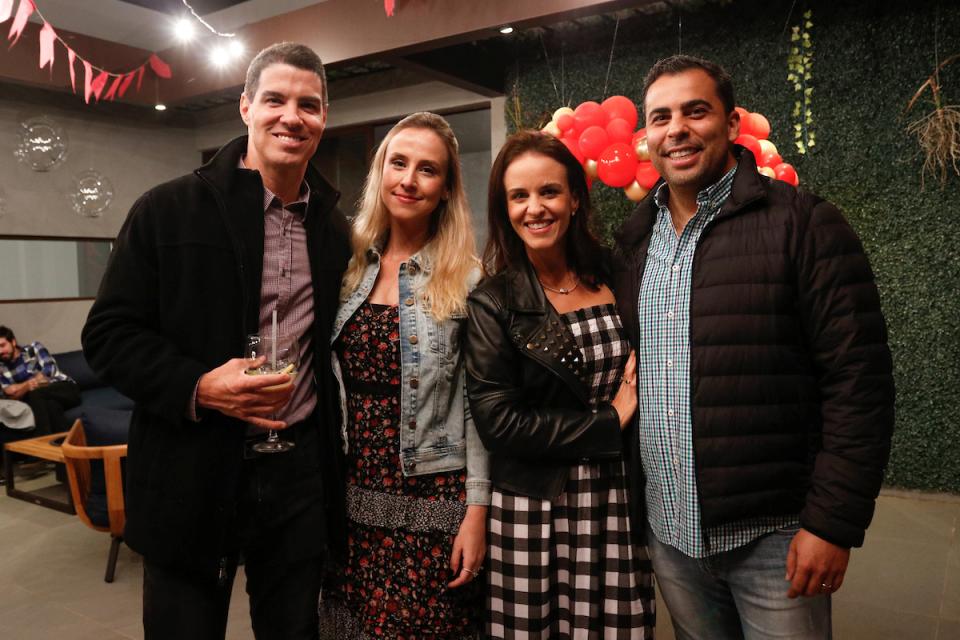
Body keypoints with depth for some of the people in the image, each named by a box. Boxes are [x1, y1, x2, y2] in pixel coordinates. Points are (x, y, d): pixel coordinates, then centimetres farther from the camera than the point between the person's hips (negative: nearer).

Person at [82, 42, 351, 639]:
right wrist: (198, 386, -20)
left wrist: (338, 471, 8)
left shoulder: (337, 230, 6)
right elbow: (108, 334, -4)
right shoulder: (168, 210, -5)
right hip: (192, 473, -2)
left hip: (301, 472, 3)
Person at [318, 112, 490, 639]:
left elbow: (478, 405, -7)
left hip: (430, 503, -4)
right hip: (351, 499, 4)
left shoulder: (467, 279, -7)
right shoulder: (350, 266, 4)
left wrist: (476, 510, -10)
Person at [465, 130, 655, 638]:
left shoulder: (618, 276, 2)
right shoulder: (492, 303, -6)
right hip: (532, 511, -2)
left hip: (620, 505, 3)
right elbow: (498, 422, -12)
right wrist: (608, 423, -9)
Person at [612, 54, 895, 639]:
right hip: (668, 533, 5)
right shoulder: (634, 241, 6)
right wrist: (630, 506, 8)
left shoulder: (804, 224, -10)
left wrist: (833, 522, -14)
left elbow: (859, 381, -12)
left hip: (774, 538, -4)